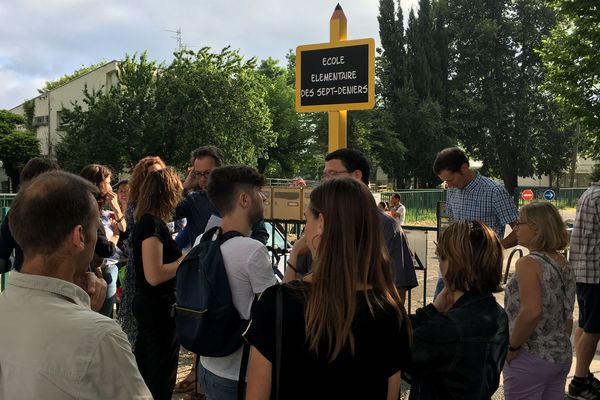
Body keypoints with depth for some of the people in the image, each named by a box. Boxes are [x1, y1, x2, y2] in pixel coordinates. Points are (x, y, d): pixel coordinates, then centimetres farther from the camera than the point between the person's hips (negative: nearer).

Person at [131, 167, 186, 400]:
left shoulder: (145, 222, 8)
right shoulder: (153, 224, -21)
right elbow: (155, 275, -26)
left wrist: (181, 254, 10)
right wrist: (185, 259, -17)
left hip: (146, 304, 10)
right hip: (159, 308, -10)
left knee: (144, 368, 22)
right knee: (162, 373, 4)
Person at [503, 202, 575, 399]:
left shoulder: (528, 263, -18)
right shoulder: (563, 263, 6)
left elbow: (531, 311, -28)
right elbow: (568, 316, 12)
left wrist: (512, 346, -17)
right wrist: (560, 345, 21)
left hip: (531, 359, -8)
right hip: (562, 357, 8)